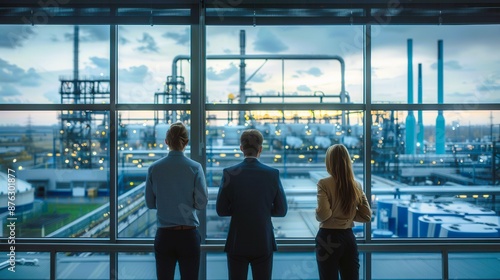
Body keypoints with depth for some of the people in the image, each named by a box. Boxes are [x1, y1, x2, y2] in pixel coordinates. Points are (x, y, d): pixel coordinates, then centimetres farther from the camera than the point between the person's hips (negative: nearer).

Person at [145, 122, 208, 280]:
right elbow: (201, 203, -8)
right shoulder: (195, 168, -9)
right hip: (188, 235, -1)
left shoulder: (154, 168, -4)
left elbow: (150, 203, 4)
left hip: (164, 236, 2)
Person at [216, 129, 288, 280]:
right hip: (264, 243, 1)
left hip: (237, 243, 0)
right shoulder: (273, 174, -6)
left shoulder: (229, 173, -8)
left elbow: (221, 210, -5)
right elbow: (281, 210, -1)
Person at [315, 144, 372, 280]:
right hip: (349, 237, 5)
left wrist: (317, 214, 1)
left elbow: (323, 214, -20)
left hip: (329, 238, -4)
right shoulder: (356, 185, 3)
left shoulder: (324, 183, -12)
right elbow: (367, 216, 5)